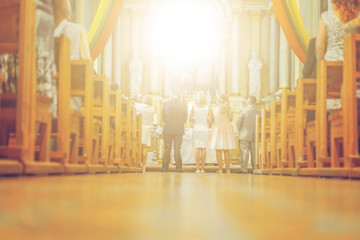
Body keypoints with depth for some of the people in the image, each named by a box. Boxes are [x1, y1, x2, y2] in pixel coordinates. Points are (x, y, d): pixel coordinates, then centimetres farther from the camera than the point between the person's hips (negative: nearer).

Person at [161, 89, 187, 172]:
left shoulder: (166, 103, -5)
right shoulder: (182, 104, -3)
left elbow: (163, 116, 2)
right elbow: (185, 117, 3)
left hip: (168, 130, -1)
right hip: (179, 130, 1)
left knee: (167, 149, 6)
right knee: (177, 149, 6)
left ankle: (165, 168, 7)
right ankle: (179, 168, 5)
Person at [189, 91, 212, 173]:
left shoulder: (194, 107, -4)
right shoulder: (208, 107, -4)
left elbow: (190, 119, -6)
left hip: (196, 129, 0)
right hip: (205, 129, 0)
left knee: (197, 148, 1)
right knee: (203, 148, 3)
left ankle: (197, 168, -2)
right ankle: (202, 168, 1)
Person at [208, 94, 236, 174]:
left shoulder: (215, 109, -7)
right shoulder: (229, 109, -2)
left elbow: (212, 120, 3)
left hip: (217, 129, -2)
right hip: (227, 129, 2)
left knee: (218, 151, 0)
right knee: (226, 150, 10)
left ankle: (220, 169, -3)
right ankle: (228, 169, 9)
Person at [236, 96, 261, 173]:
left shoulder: (243, 110, -10)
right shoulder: (258, 111, -3)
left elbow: (238, 122, -7)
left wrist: (240, 130, 8)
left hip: (245, 135, -3)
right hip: (255, 135, 3)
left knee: (244, 152, 2)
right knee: (254, 152, 11)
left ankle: (244, 168, 3)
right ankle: (255, 168, 16)